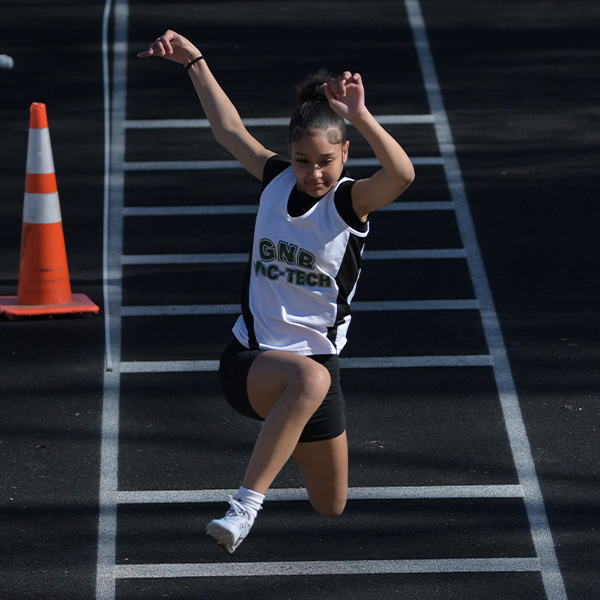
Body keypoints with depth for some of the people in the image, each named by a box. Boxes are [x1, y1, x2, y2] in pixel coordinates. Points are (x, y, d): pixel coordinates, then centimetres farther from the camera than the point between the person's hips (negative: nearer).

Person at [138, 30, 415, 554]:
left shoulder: (352, 200, -10)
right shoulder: (277, 178, 0)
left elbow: (402, 175, -33)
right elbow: (229, 129, 17)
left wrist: (360, 116, -44)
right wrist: (195, 61, 24)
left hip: (316, 357, 1)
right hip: (248, 360, -1)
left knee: (330, 507, 15)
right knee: (311, 377, -39)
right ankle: (246, 506, -44)